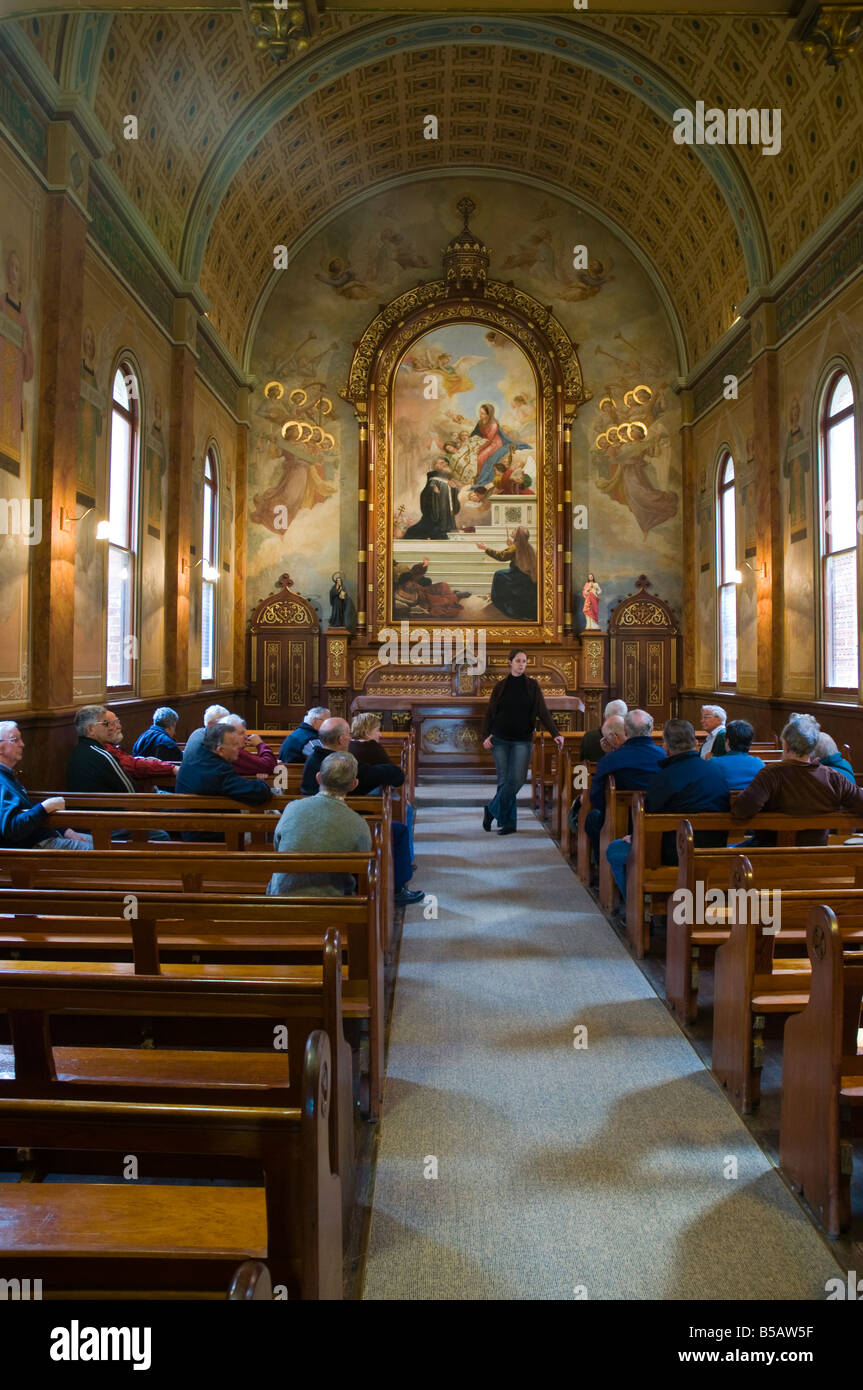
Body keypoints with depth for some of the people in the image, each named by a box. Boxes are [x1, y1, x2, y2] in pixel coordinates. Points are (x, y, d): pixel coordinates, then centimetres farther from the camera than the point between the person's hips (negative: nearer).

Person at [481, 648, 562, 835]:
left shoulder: (532, 685, 4)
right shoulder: (501, 686, 5)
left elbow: (542, 711, -2)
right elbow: (489, 713, 5)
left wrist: (555, 733, -14)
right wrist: (485, 735, -8)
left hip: (523, 740, 0)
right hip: (501, 739, 0)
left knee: (517, 780, -9)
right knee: (504, 780, 1)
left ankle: (492, 809, 10)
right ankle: (508, 823, 10)